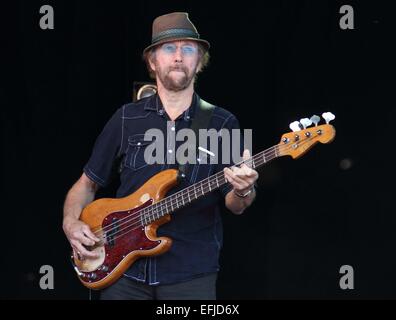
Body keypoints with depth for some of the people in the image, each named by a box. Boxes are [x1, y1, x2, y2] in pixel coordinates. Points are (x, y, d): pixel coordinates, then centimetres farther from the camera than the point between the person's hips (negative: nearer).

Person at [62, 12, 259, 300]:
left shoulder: (222, 124, 1)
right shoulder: (127, 119, 5)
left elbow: (234, 206, 0)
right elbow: (88, 183, 13)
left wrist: (243, 192, -22)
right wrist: (71, 222, -5)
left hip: (191, 273, -1)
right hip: (123, 267, 1)